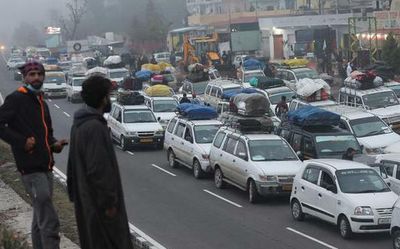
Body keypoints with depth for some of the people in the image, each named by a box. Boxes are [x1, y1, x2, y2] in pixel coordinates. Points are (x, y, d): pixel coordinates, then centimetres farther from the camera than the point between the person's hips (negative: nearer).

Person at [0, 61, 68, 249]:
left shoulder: (41, 102, 19)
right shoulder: (16, 99, -7)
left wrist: (54, 144, 7)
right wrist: (22, 141, -20)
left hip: (45, 166, 9)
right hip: (31, 168, -9)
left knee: (40, 219, 17)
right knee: (49, 222, -13)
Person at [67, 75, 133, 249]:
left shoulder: (79, 124, 9)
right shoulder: (95, 127, -23)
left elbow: (73, 164, 17)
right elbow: (98, 169, -26)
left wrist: (73, 193, 23)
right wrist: (109, 202, -21)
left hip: (85, 199, 10)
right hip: (98, 201, -10)